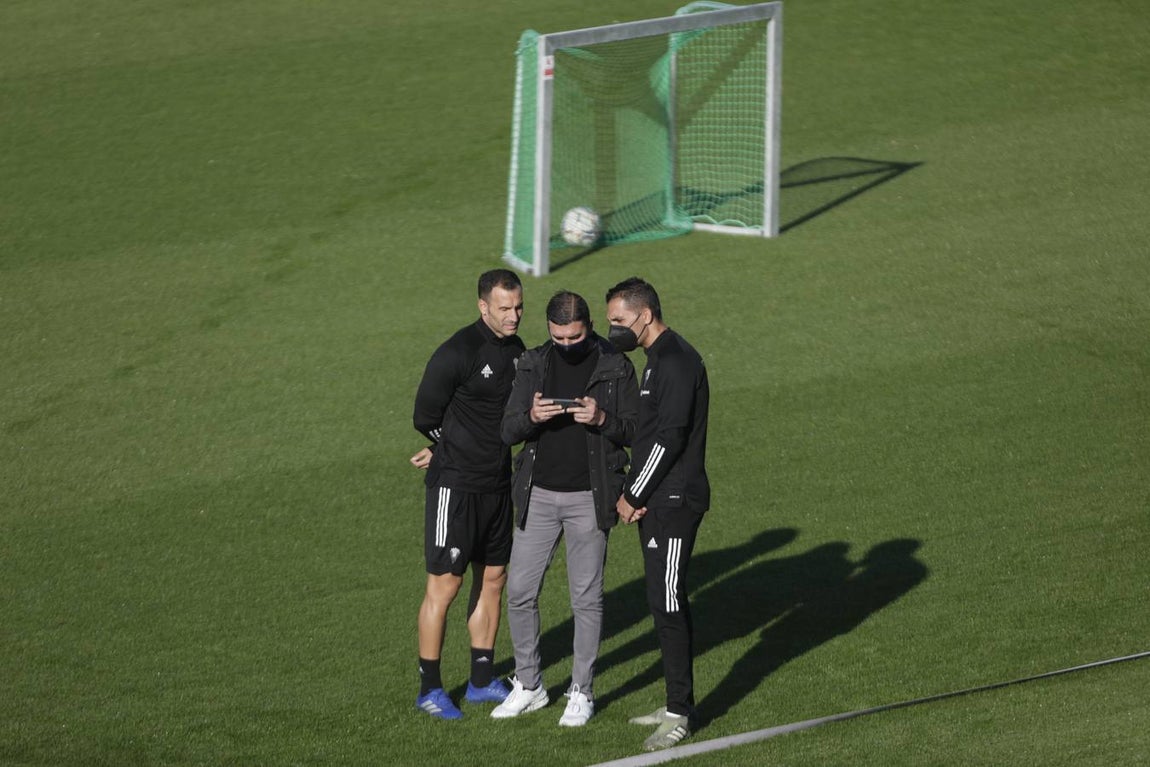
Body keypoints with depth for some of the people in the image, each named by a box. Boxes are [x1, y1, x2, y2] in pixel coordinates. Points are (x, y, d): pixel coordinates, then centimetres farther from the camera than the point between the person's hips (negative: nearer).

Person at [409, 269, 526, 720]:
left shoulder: (515, 349, 6)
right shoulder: (457, 353, -17)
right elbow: (425, 417, -11)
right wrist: (452, 451, 3)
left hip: (497, 482, 8)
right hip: (455, 484, -8)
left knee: (493, 579, 13)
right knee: (444, 584, -2)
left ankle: (482, 681, 25)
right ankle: (429, 689, 7)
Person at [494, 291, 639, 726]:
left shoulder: (615, 367, -3)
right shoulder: (534, 365, 4)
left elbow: (636, 429, -3)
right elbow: (508, 430, 1)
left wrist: (602, 419, -22)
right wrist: (531, 417, -21)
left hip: (589, 498, -3)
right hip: (538, 495, 3)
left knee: (586, 598, 3)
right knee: (520, 592, 3)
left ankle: (582, 692, 13)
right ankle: (528, 686, 18)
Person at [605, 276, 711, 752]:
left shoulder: (677, 362, -16)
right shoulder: (659, 359, 16)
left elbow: (669, 438, -21)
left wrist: (633, 496, -13)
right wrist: (632, 494, 7)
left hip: (674, 502, -10)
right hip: (658, 501, 10)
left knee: (667, 606, -8)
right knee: (666, 604, 13)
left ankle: (679, 715, -5)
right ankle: (677, 705, 20)